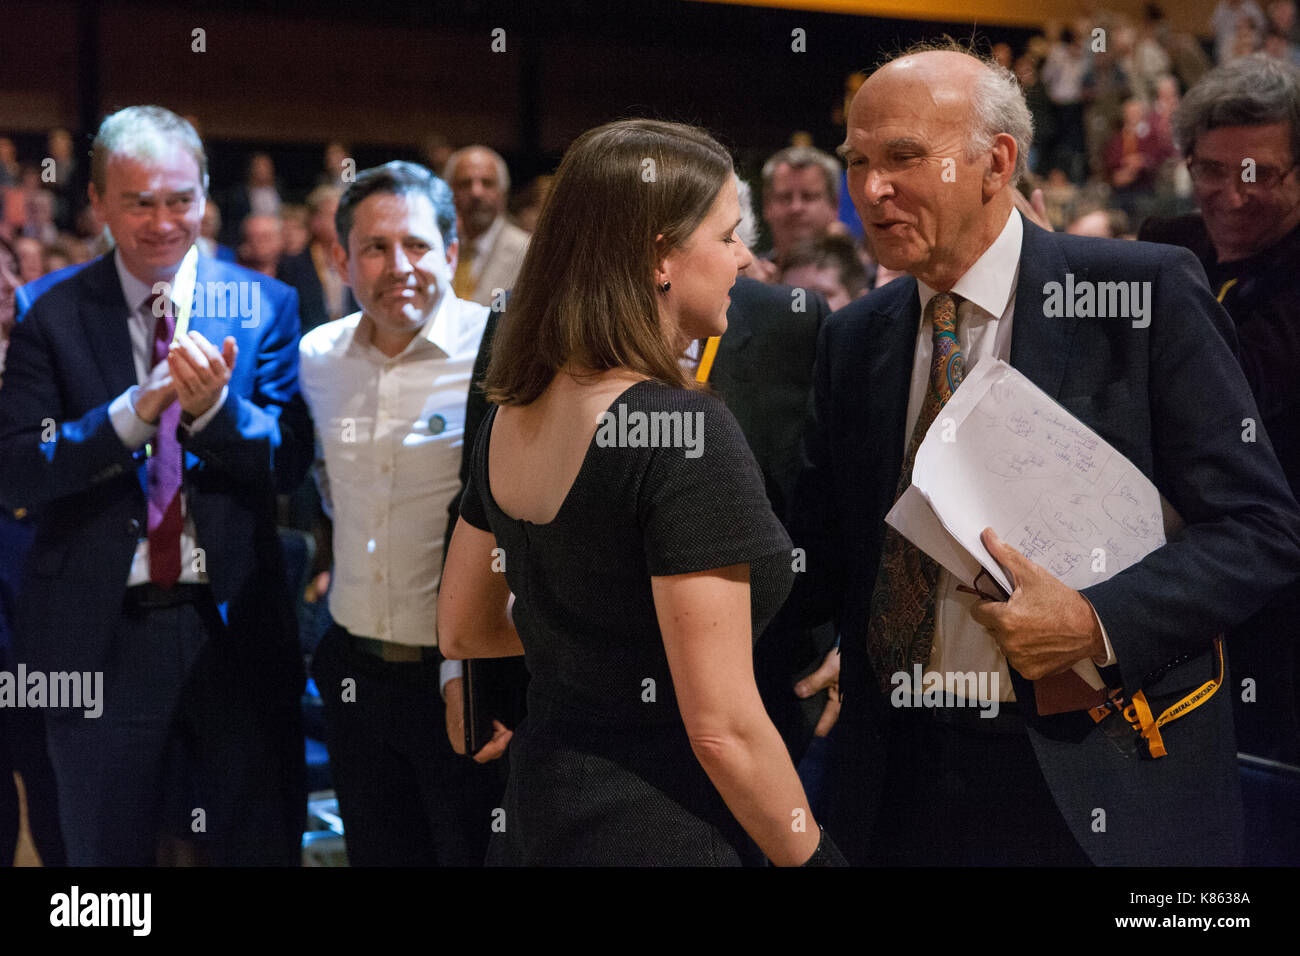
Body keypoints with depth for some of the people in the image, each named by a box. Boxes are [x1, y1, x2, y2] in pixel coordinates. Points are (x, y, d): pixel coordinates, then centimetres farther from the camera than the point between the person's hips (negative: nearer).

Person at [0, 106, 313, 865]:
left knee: (261, 845, 10)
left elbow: (290, 463, -4)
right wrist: (136, 410, -23)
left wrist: (215, 407, -23)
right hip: (99, 638, 0)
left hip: (238, 627, 1)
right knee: (107, 853, 14)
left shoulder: (265, 306, 1)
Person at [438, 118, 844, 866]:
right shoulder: (686, 430, -21)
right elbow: (723, 729, -22)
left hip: (532, 820, 8)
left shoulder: (513, 415, 2)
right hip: (659, 833, -8)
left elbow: (463, 632, 16)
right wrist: (812, 856, -9)